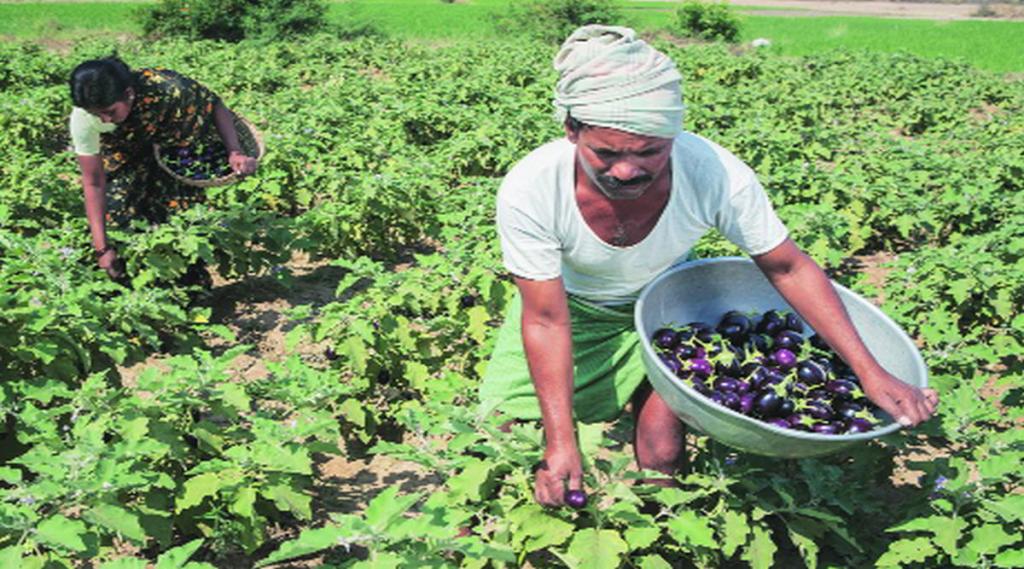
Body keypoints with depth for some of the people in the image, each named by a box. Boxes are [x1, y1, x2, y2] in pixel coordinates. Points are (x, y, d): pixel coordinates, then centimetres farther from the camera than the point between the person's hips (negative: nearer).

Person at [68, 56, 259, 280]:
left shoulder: (167, 88, -41)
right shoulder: (83, 120, -33)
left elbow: (216, 107, -22)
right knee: (115, 213, -11)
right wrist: (102, 248, -24)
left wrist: (236, 152, -37)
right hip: (124, 157, 1)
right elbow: (93, 183, -23)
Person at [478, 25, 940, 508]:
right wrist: (561, 444, -28)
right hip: (570, 303, 0)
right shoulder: (528, 192, -36)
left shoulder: (718, 176, -34)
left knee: (660, 458, -10)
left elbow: (787, 268, -18)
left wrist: (869, 370, -19)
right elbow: (546, 320, -25)